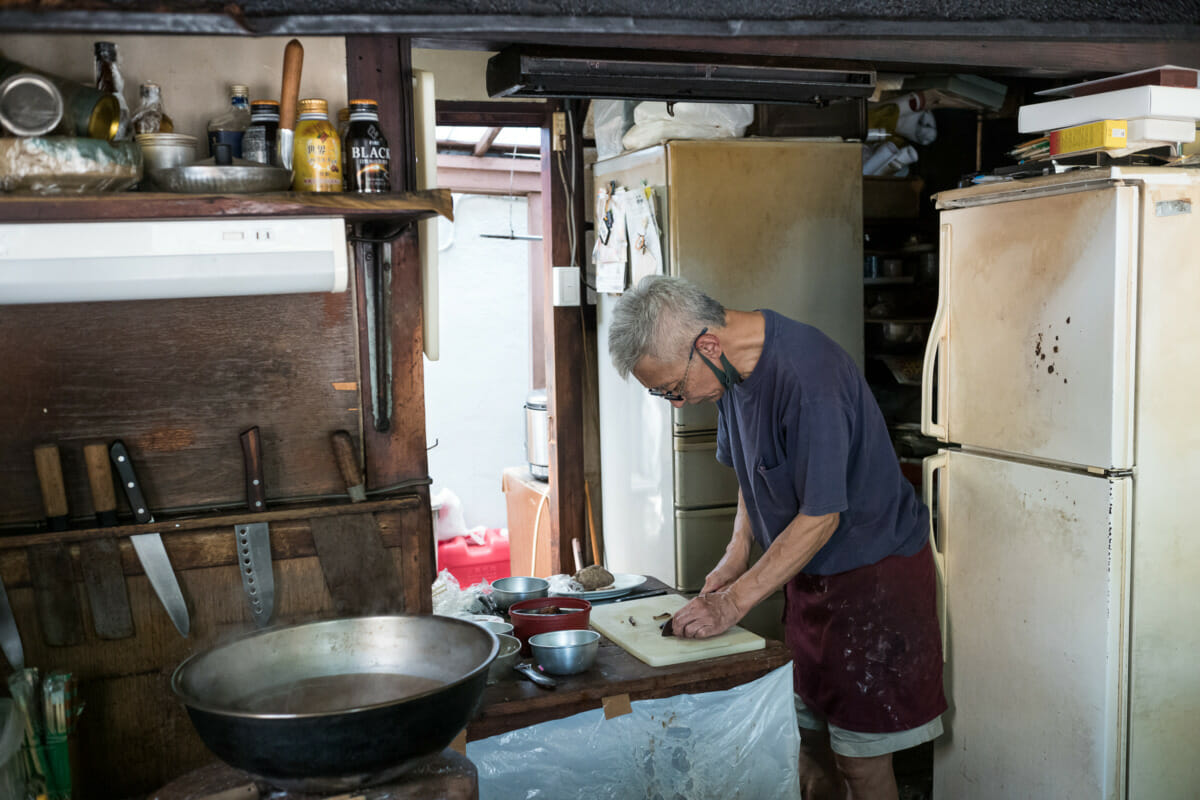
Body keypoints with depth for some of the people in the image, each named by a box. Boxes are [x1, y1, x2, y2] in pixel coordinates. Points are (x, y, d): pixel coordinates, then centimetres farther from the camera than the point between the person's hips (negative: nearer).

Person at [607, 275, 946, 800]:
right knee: (811, 735, 13)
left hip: (874, 573, -8)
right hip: (810, 573, 8)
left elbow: (820, 517, -24)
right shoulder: (733, 367, 0)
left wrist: (735, 601, -20)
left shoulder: (807, 377, -29)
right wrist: (737, 553, 2)